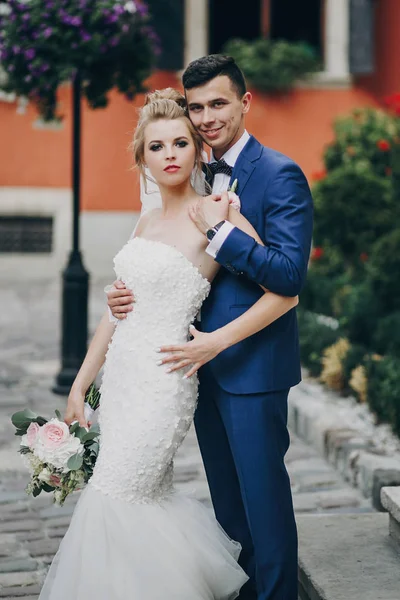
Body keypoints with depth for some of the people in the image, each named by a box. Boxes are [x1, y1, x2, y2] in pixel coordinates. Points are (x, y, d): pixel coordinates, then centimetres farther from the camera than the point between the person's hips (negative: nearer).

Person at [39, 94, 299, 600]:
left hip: (162, 383, -8)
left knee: (112, 503, -7)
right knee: (150, 498, 13)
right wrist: (80, 385, 14)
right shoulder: (148, 222, 12)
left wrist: (213, 342, -15)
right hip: (121, 377, 8)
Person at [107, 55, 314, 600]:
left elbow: (290, 274, -22)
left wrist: (220, 230, -23)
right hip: (203, 362, 8)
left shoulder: (280, 175, -13)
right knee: (227, 501, 18)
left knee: (263, 497, 2)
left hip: (252, 366, -8)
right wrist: (128, 292, -2)